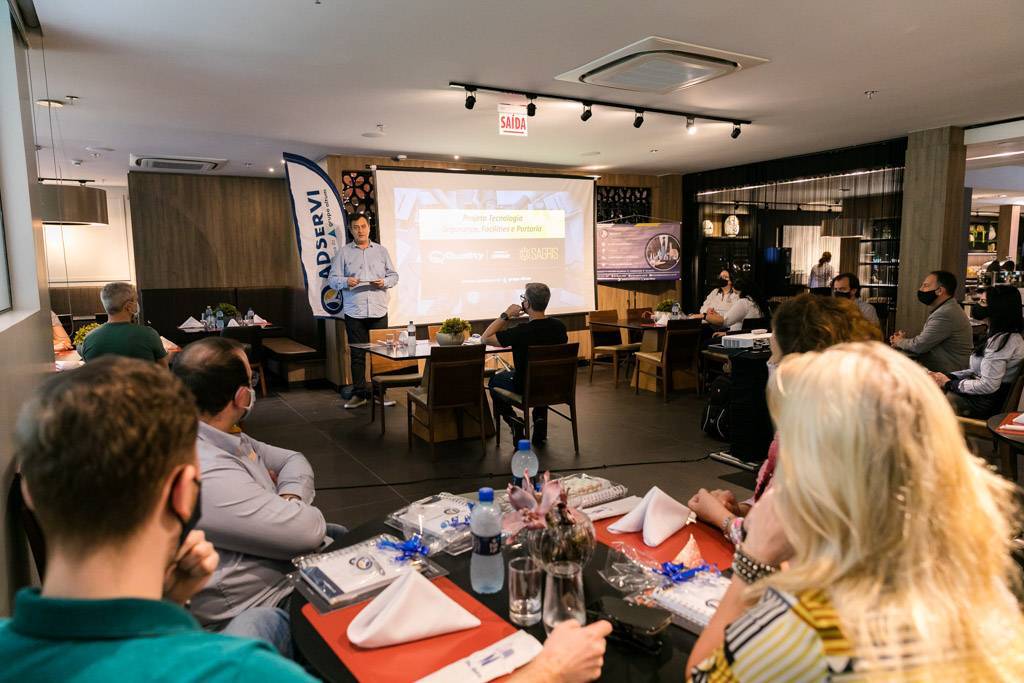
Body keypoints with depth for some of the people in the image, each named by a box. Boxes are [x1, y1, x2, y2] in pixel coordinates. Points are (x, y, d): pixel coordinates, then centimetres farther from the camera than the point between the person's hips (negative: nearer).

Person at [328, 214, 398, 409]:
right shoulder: (343, 252, 7)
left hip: (379, 311, 1)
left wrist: (385, 282, -8)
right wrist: (346, 282, -17)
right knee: (357, 354, 2)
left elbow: (394, 275, 13)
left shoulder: (381, 251, 12)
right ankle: (359, 393, 9)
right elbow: (332, 279, 3)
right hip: (354, 312, -1)